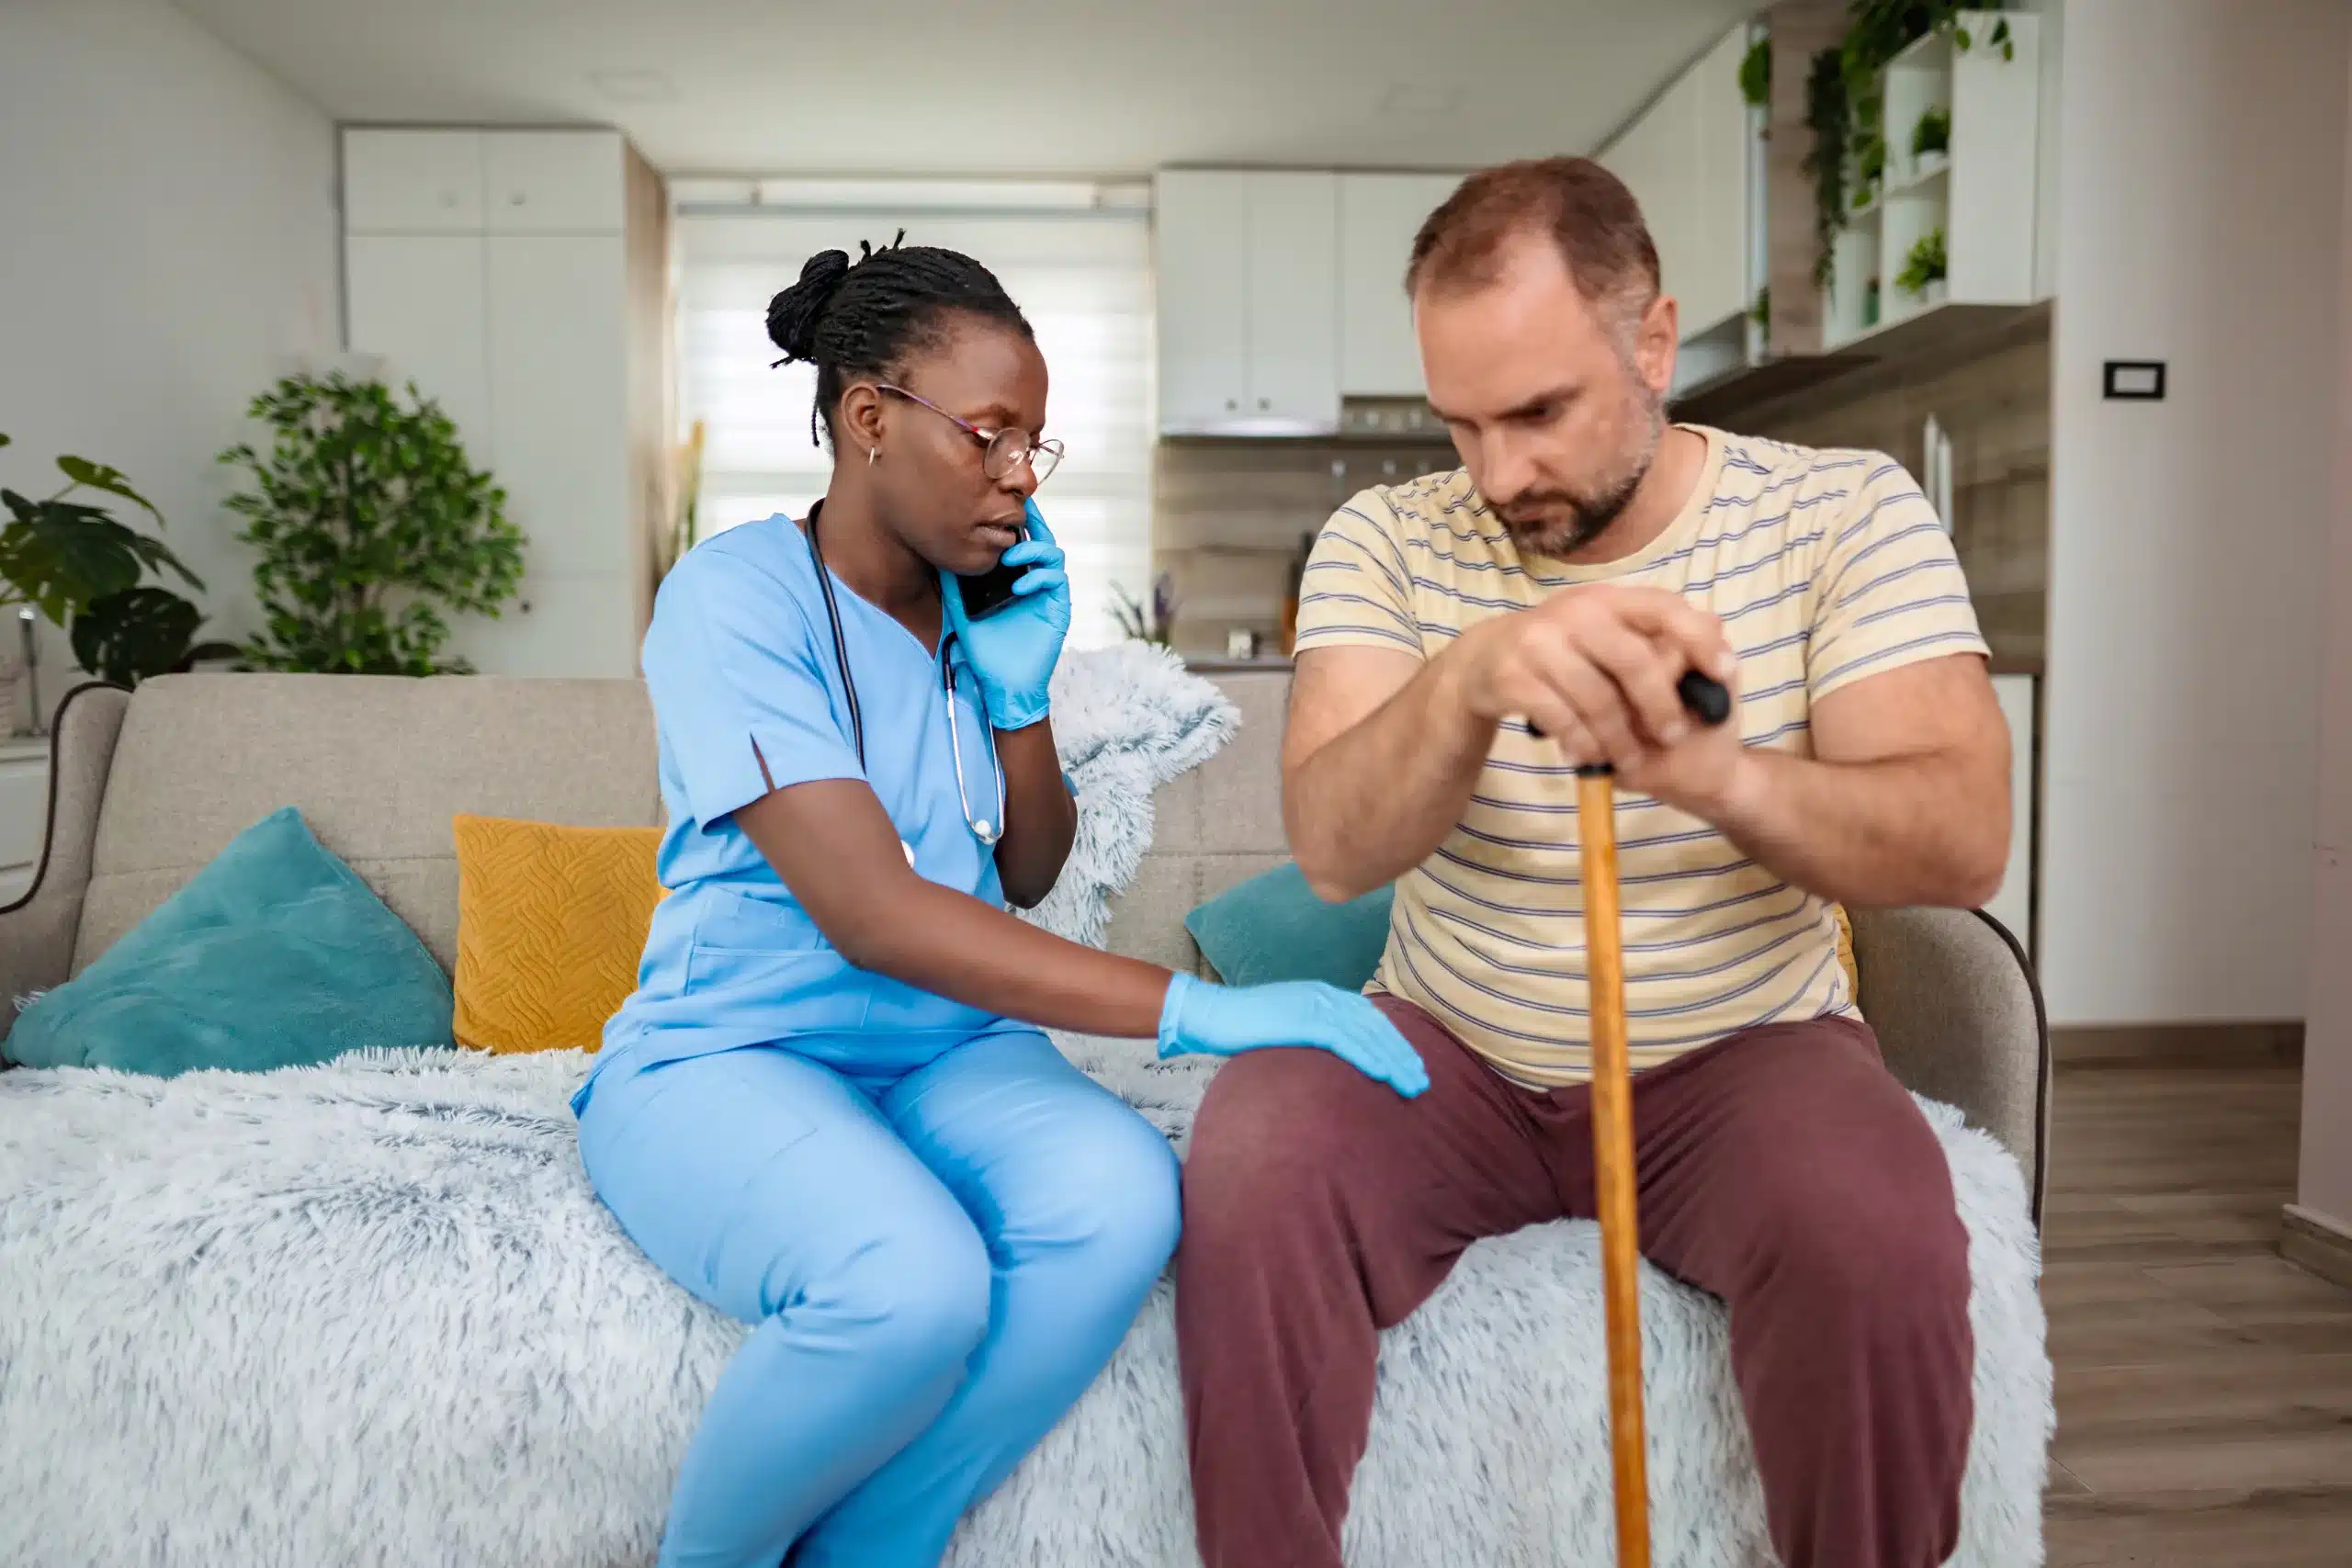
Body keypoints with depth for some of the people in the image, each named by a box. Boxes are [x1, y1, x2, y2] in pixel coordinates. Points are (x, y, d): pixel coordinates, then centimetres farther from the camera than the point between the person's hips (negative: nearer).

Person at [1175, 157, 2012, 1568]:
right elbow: (1333, 847, -17)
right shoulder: (1387, 541, -4)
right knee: (1248, 1174, -26)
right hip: (1451, 1060, 1)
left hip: (1743, 1055, 0)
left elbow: (1963, 838, -15)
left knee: (1878, 1237, -30)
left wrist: (1718, 775, -37)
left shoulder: (1845, 512, -5)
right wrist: (1469, 680, -39)